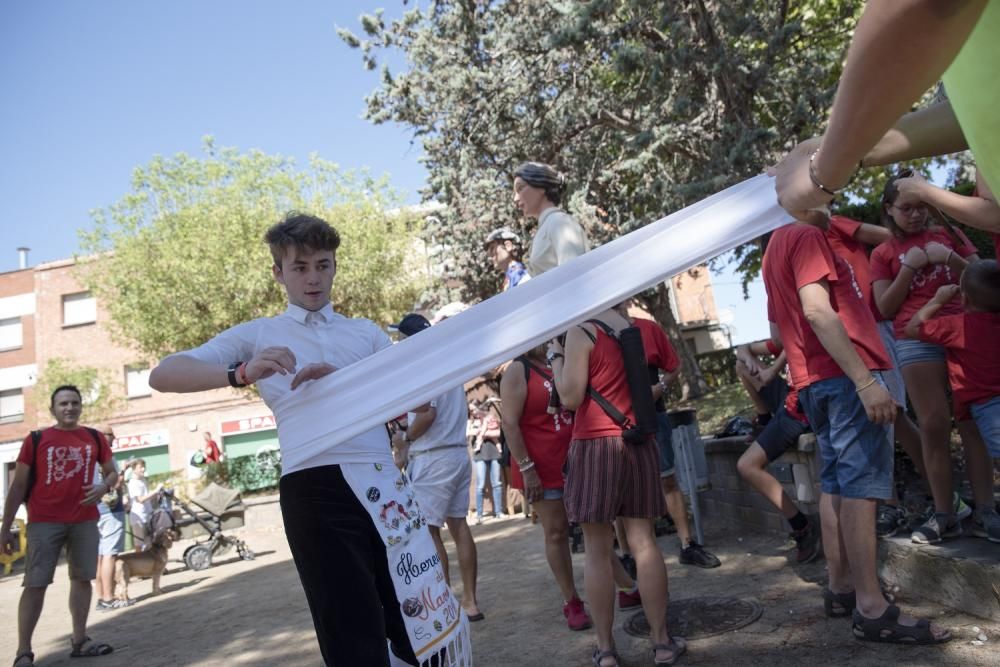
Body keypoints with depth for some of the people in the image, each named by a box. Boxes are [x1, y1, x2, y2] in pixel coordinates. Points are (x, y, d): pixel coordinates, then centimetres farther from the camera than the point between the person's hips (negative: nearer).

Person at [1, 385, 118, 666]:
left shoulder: (94, 438, 7)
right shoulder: (36, 439, 0)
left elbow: (112, 473, 15)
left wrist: (104, 487, -8)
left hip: (85, 521, 3)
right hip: (44, 522, -3)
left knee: (82, 578, 8)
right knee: (35, 584, -3)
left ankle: (80, 640, 19)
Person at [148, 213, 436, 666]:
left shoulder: (366, 332, 19)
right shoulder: (259, 334, 13)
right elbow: (162, 376, 2)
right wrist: (241, 373, -17)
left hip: (382, 481, 3)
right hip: (315, 488, -3)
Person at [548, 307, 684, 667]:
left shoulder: (580, 331, -9)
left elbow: (570, 397, -12)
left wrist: (555, 357, 0)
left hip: (595, 445, -5)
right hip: (638, 443, 6)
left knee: (598, 551, 2)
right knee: (643, 542, 9)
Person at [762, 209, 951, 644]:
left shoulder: (776, 248, 22)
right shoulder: (806, 237, -8)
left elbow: (777, 330, 25)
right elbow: (818, 311, -22)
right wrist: (865, 380, -25)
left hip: (814, 380, 10)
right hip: (843, 376, -10)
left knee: (836, 483, 11)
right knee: (860, 485, -10)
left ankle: (840, 589, 17)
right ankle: (872, 609, -7)